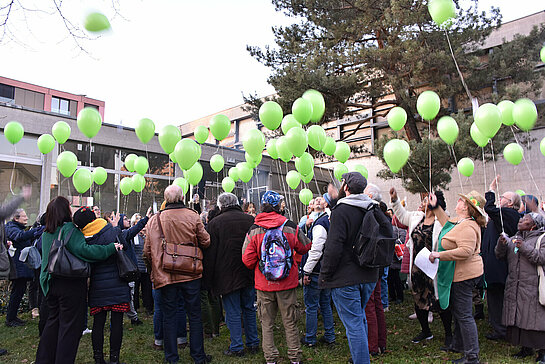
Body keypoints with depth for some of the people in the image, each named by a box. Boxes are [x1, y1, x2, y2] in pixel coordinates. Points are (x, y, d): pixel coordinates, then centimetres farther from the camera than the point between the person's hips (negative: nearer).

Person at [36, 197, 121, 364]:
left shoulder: (46, 233, 9)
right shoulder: (69, 229, -15)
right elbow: (83, 249, -27)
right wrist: (111, 248, -25)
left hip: (51, 283, 8)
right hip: (71, 283, -8)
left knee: (53, 321, 20)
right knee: (70, 325, 3)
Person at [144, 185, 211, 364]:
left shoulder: (154, 220, -3)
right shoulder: (192, 216, -8)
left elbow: (148, 251, 2)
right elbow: (205, 242, -2)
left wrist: (156, 267, 19)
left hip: (166, 275, 1)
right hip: (191, 275, -1)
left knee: (169, 316, 11)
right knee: (194, 315, 10)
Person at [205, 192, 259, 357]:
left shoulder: (215, 222, -8)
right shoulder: (250, 219, 2)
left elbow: (211, 253, -8)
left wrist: (210, 278, 0)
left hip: (228, 275, -4)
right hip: (249, 274, 4)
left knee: (233, 313, 6)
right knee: (249, 309, 16)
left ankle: (237, 347, 13)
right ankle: (253, 343, 25)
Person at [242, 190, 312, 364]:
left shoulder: (254, 230, -8)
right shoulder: (291, 227, -7)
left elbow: (247, 260, -6)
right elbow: (305, 247, 7)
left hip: (264, 285, 0)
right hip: (288, 284, 0)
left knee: (267, 323, 13)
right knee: (290, 322, 13)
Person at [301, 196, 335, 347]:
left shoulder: (320, 223, -19)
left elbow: (316, 251, -23)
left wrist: (307, 271, -19)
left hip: (316, 272, -8)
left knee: (311, 306, 4)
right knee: (326, 304, 17)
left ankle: (310, 339, 15)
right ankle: (330, 336, 25)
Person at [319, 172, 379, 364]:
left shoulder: (341, 210, -16)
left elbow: (334, 247, -20)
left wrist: (325, 274, -11)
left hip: (346, 278, -8)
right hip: (368, 276, 8)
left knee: (353, 324, -1)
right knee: (360, 318, 23)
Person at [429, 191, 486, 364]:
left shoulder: (467, 227, -24)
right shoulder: (459, 221, 8)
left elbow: (465, 251, -33)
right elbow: (448, 223, 30)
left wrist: (440, 255, -28)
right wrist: (436, 207, 27)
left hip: (463, 275, -11)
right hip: (461, 274, 11)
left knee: (464, 315, -3)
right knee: (457, 311, 22)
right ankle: (457, 345, 38)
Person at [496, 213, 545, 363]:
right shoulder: (513, 239, 14)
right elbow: (500, 255, 12)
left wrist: (524, 247, -20)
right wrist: (501, 244, -6)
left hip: (532, 287, -6)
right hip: (514, 287, 6)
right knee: (518, 317, 10)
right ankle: (526, 347, 23)